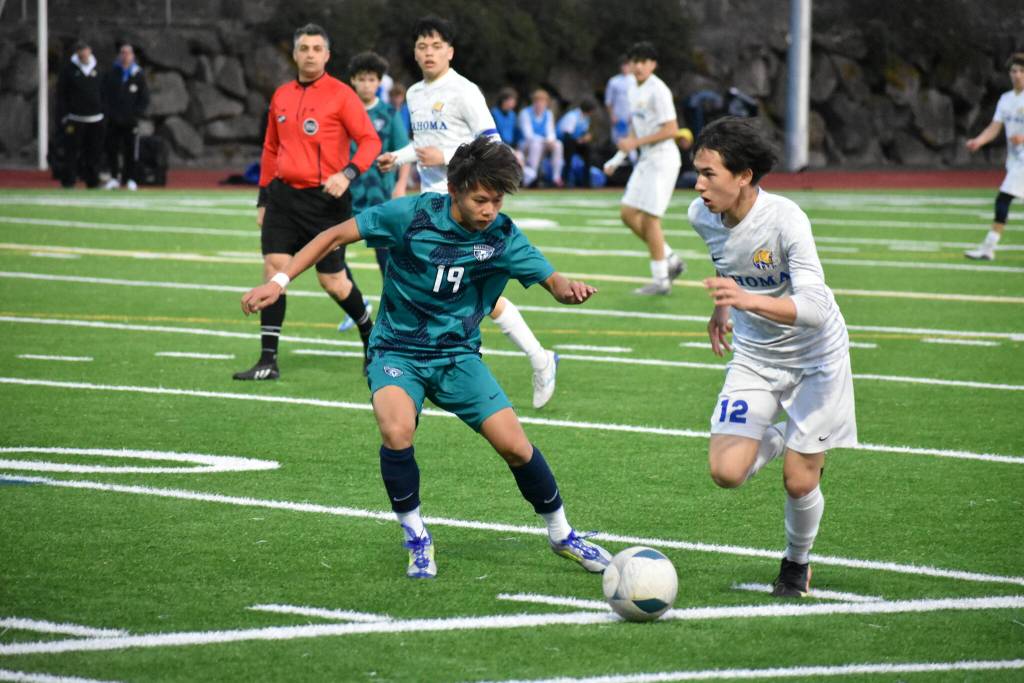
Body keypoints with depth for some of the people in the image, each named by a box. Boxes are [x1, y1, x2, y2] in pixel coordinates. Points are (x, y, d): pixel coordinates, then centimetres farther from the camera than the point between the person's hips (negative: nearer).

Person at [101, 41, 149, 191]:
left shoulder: (138, 76, 5)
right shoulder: (110, 75, 6)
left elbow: (144, 99, 5)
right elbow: (104, 96, 5)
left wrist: (136, 114, -7)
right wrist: (109, 113, -7)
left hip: (131, 121, -1)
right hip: (113, 121, 1)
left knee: (131, 151, -1)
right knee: (112, 150, 0)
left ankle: (131, 179, 6)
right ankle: (114, 178, 8)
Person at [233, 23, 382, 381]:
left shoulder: (341, 95, -6)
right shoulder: (281, 96, 11)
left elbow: (370, 140, -9)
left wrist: (348, 174, -25)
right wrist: (264, 197, 19)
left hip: (325, 200, -5)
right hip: (284, 195, 5)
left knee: (333, 281, 1)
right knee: (274, 268, -7)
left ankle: (371, 335, 29)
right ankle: (268, 361, -5)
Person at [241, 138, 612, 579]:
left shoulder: (502, 237, -9)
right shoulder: (413, 215, -16)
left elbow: (552, 281, -9)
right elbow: (336, 235, -9)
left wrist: (569, 289, -35)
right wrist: (279, 281, -15)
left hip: (458, 355, 2)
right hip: (397, 350, -2)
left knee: (514, 445, -9)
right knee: (396, 430, -31)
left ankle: (561, 534, 18)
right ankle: (417, 540, -7)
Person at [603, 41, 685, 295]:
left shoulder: (658, 91, -14)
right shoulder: (634, 89, 12)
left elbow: (671, 130, -19)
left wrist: (635, 142, -19)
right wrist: (619, 158, 15)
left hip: (663, 159, -9)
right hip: (646, 160, 9)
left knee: (649, 217, -8)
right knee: (628, 214, 7)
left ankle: (660, 280, 0)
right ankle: (671, 260, 18)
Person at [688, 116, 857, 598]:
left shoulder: (784, 219, -30)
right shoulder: (702, 216, -12)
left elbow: (815, 308, -40)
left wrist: (748, 300, -54)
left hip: (815, 358, -4)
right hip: (753, 356, 4)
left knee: (799, 483, -3)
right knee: (727, 472, -12)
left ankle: (797, 562, 29)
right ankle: (782, 439, 22)